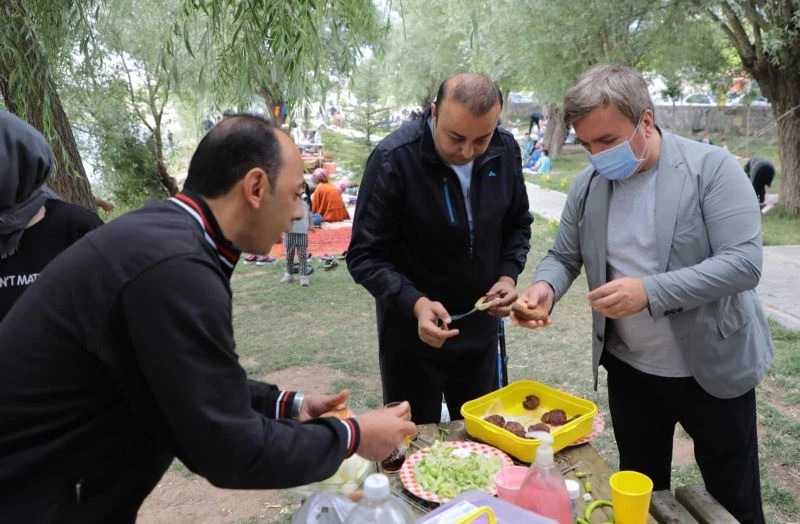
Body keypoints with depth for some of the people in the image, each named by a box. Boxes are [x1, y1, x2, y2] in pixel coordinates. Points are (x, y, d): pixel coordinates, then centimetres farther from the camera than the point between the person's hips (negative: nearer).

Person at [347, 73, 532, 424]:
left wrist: (509, 274, -9)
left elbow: (517, 224, 8)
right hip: (413, 329, -4)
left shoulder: (505, 150, -7)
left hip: (480, 324, 5)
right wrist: (415, 303, -33)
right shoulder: (394, 160, -23)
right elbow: (365, 256, -19)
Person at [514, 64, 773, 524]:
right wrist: (546, 286, -18)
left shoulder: (712, 167, -17)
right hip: (628, 367, 4)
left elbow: (744, 262, -23)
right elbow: (563, 257, 5)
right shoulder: (588, 185, -3)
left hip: (712, 365, -3)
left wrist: (650, 291, -35)